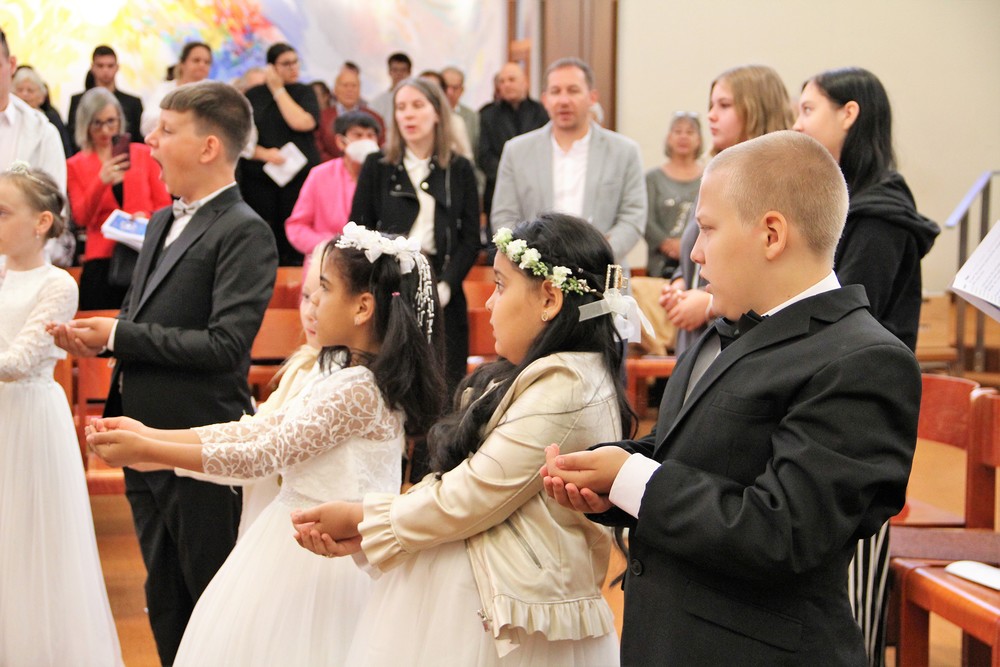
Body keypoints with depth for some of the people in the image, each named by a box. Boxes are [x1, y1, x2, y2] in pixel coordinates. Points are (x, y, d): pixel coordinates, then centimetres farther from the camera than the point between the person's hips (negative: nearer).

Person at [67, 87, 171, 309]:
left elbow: (164, 204, 13)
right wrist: (102, 181, -15)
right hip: (101, 262, 0)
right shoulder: (75, 166, 11)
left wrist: (147, 217, -9)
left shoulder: (143, 154, 11)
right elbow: (81, 218, 1)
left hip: (144, 256, 0)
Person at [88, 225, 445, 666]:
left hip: (316, 553, -9)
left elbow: (262, 455, -21)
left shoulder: (356, 389, -21)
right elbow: (258, 429, 6)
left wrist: (143, 450, -18)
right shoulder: (348, 377, 9)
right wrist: (149, 434, 0)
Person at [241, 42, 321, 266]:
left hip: (300, 174, 0)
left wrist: (278, 90, -2)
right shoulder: (253, 96, 9)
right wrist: (264, 154, -14)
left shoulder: (304, 92, 9)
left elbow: (303, 123, -11)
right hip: (259, 179, 1)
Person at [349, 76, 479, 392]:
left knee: (445, 384, -3)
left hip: (442, 294, 1)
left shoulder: (459, 170, 9)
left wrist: (445, 286, -9)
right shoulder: (377, 166, 8)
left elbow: (471, 239, 5)